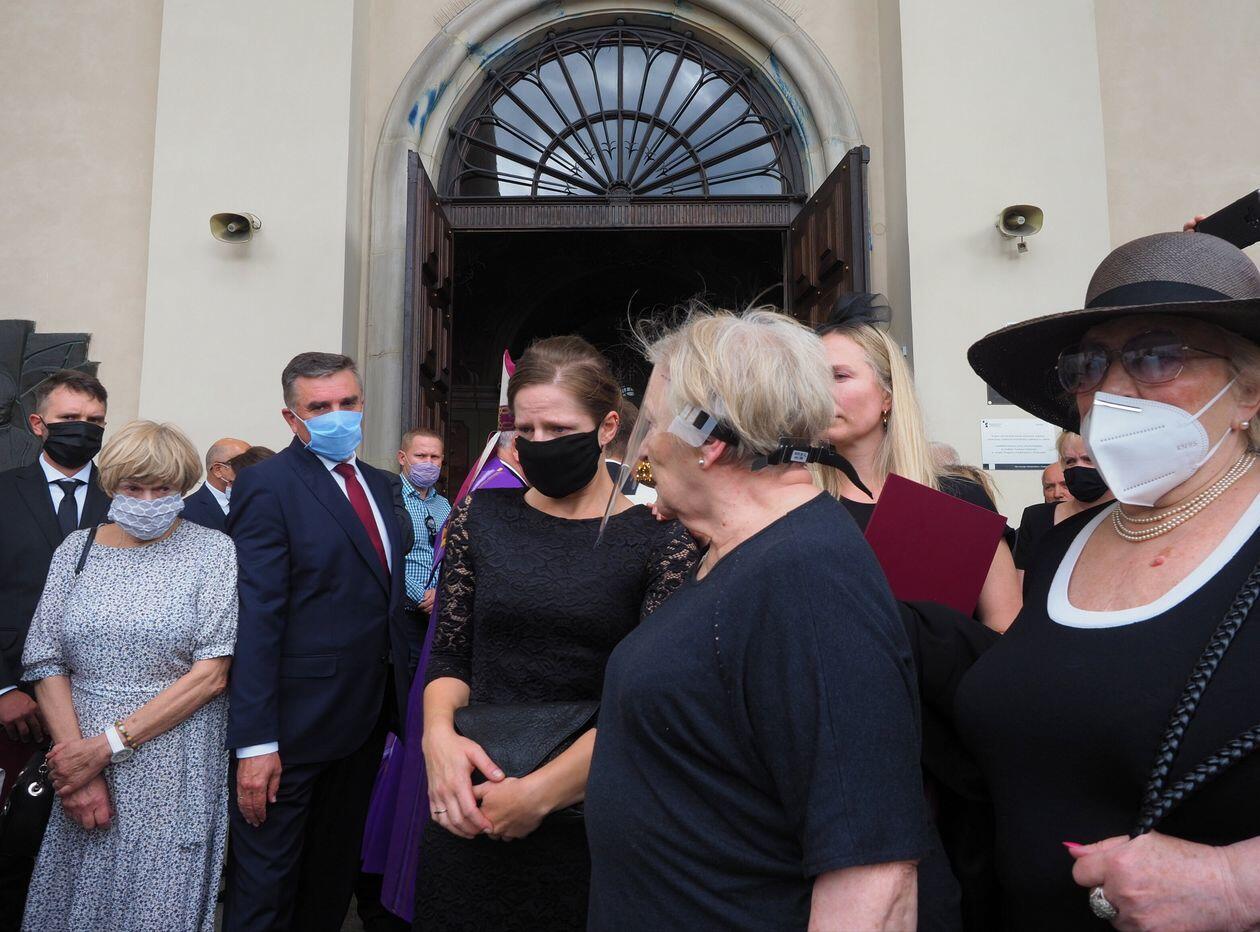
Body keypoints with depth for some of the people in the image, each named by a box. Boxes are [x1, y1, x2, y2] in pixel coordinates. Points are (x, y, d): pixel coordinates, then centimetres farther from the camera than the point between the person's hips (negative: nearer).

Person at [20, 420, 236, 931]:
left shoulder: (213, 551, -5)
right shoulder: (77, 548, 5)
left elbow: (211, 674, -11)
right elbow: (46, 663, 0)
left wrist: (107, 745, -13)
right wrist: (77, 764, -10)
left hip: (175, 772, -3)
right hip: (82, 758, 3)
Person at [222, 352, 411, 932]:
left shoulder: (377, 483, 9)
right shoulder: (266, 485, -14)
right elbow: (255, 618, -19)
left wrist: (401, 678, 10)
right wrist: (255, 742, -21)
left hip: (368, 715, 7)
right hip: (296, 724, -7)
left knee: (335, 868, 23)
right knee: (266, 884, 10)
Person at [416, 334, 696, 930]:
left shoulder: (661, 540, -9)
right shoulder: (480, 517, 2)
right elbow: (449, 653, 5)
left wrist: (542, 791, -18)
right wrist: (439, 734, -13)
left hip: (590, 820, -2)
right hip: (471, 813, 3)